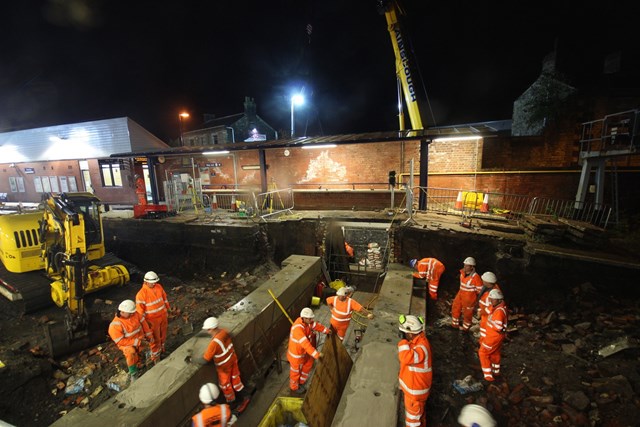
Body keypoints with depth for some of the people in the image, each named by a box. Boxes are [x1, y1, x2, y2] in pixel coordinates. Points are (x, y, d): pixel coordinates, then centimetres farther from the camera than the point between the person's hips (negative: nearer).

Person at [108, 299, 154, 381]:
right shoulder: (115, 325, -21)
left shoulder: (134, 313, -10)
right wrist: (137, 342, -22)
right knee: (131, 352, -29)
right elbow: (120, 341, -19)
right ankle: (133, 374, -12)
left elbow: (144, 323, 2)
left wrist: (149, 335, 0)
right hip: (127, 344, -5)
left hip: (140, 339, 5)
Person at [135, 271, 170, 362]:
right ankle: (156, 357, 27)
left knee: (163, 335, 21)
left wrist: (167, 310, 13)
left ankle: (162, 350, 44)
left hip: (163, 316, 5)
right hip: (153, 320, -5)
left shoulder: (159, 287, -6)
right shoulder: (141, 294, -23)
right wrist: (145, 322, -15)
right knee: (155, 339, 8)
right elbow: (139, 309, -18)